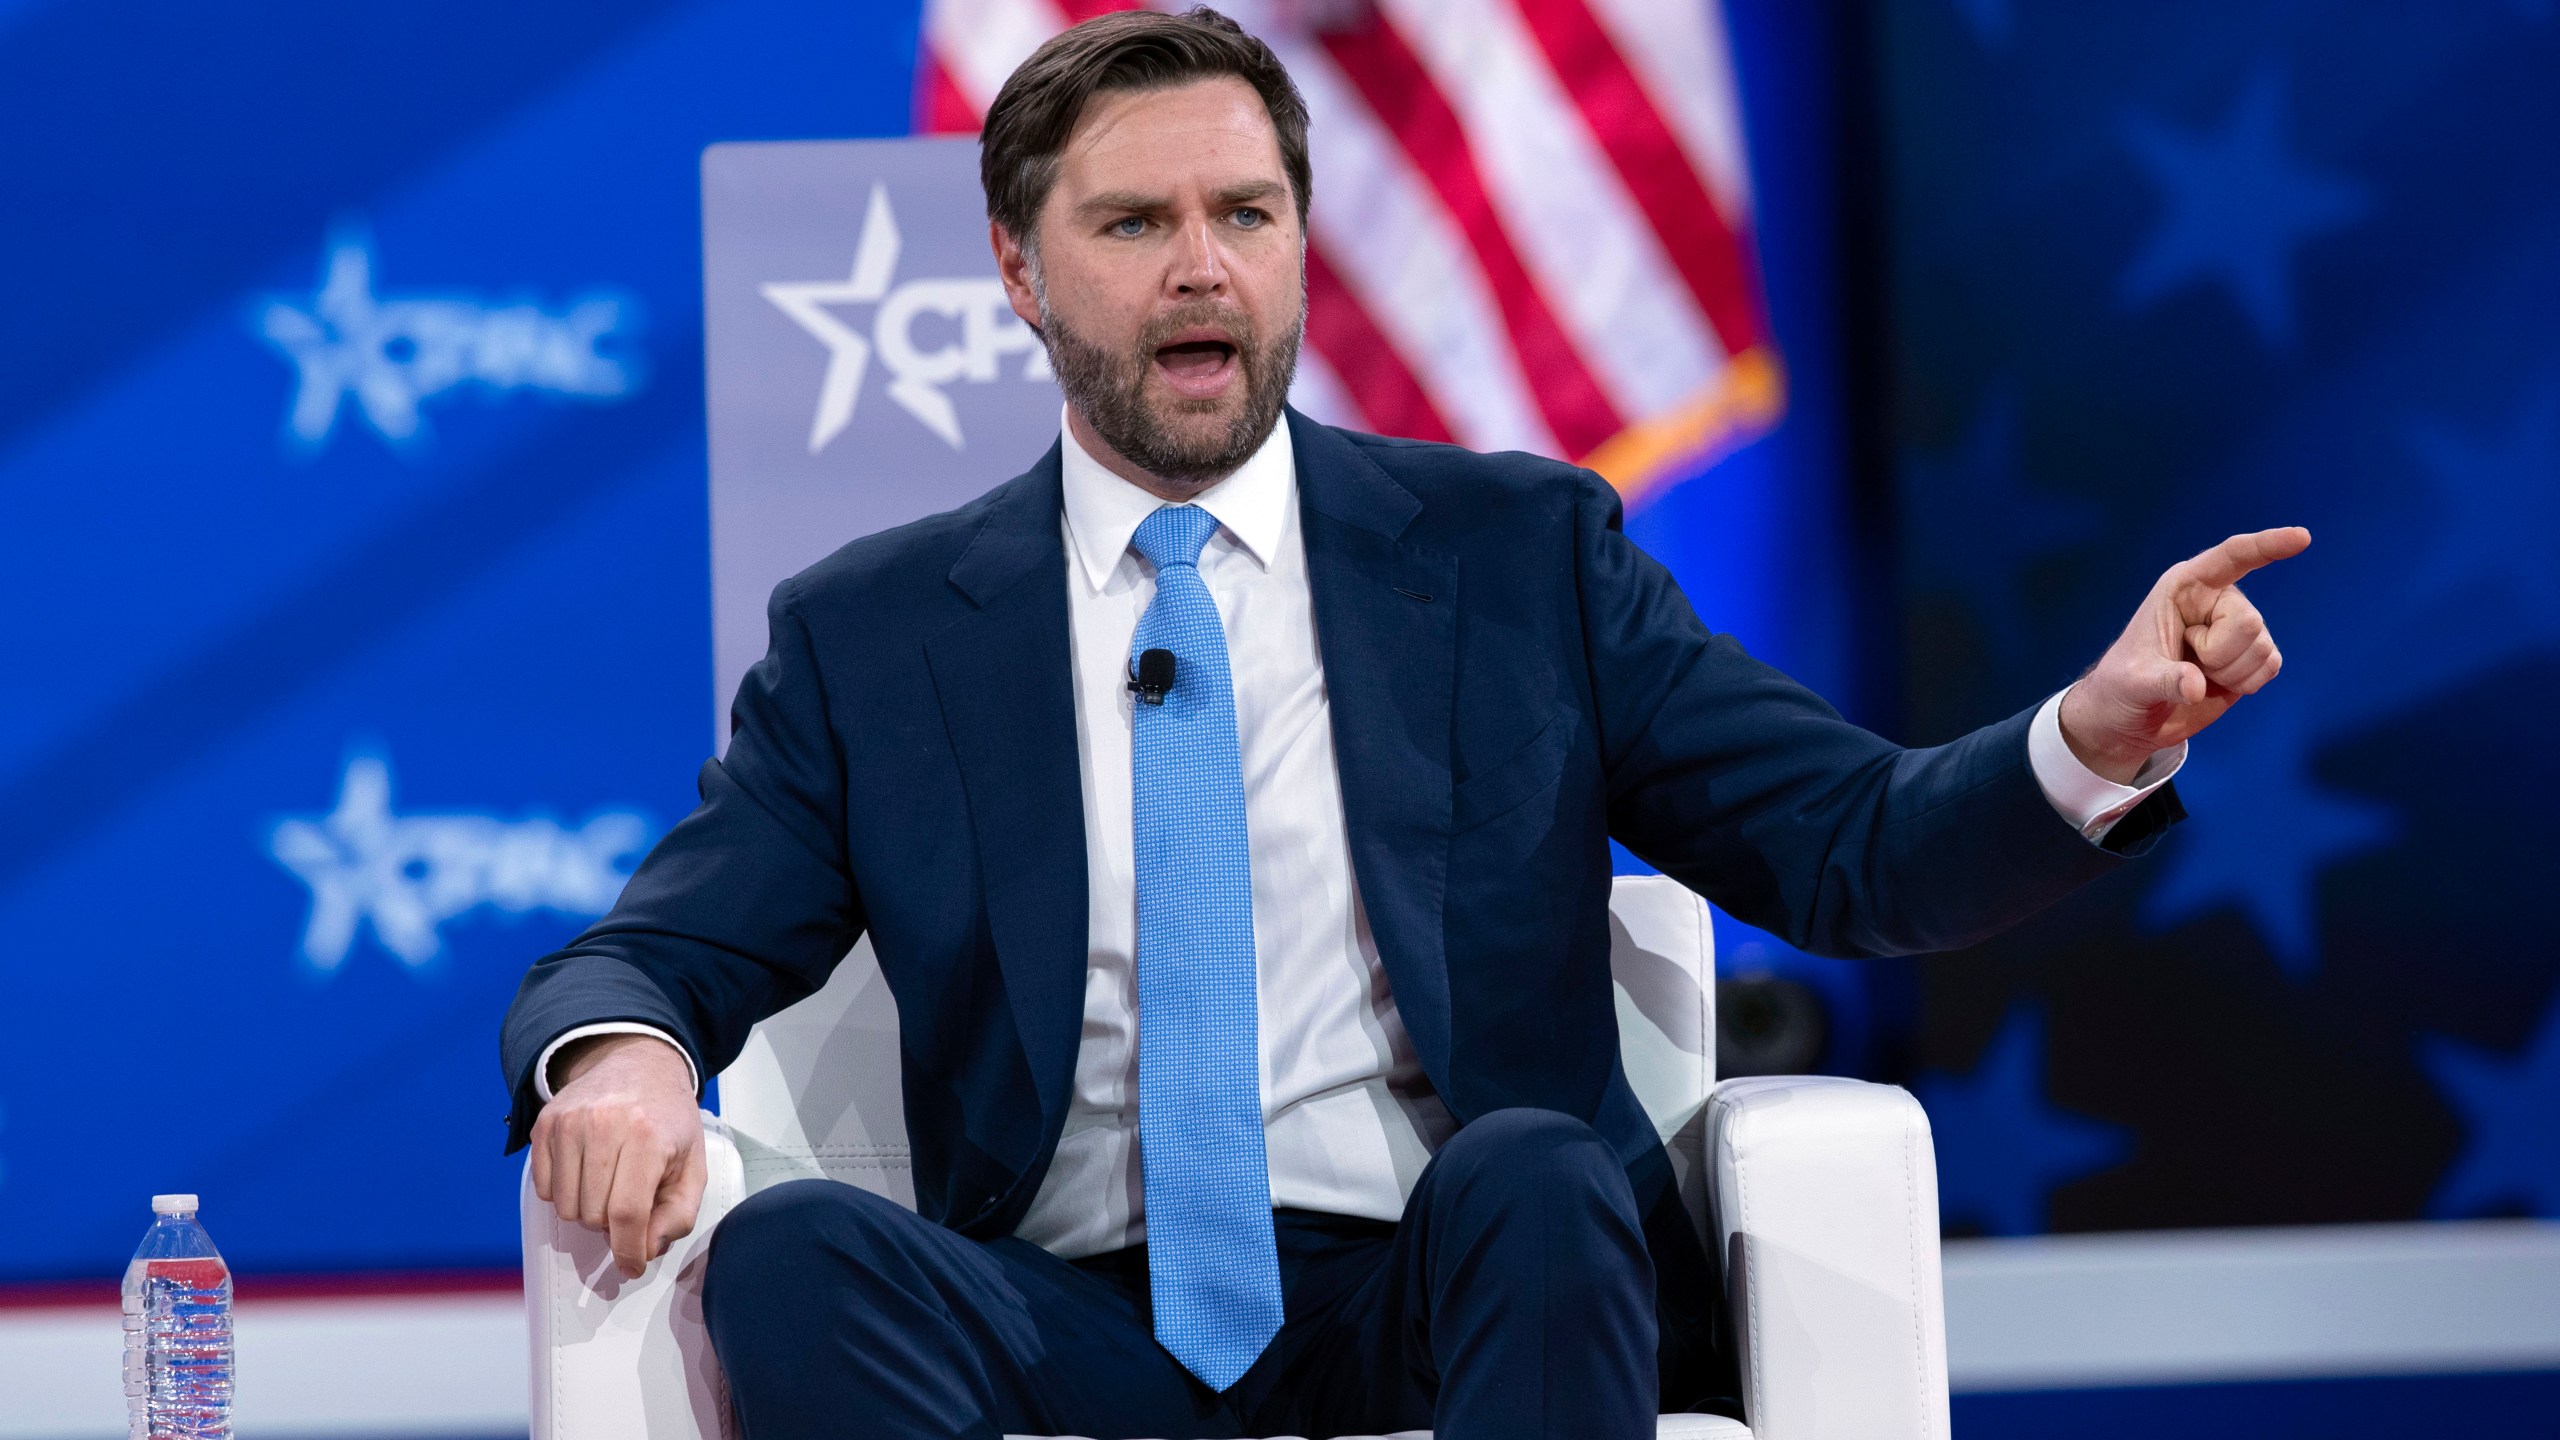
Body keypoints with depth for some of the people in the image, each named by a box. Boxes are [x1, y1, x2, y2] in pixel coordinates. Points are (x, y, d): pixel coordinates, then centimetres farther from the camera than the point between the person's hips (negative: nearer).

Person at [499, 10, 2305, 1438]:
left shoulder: (1519, 553, 14)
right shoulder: (870, 634, 14)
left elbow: (1850, 849, 8)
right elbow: (653, 955, 10)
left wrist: (2094, 742, -13)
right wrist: (620, 1054, -16)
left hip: (1444, 1289, 0)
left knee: (1534, 1177, -34)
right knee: (794, 1256, -29)